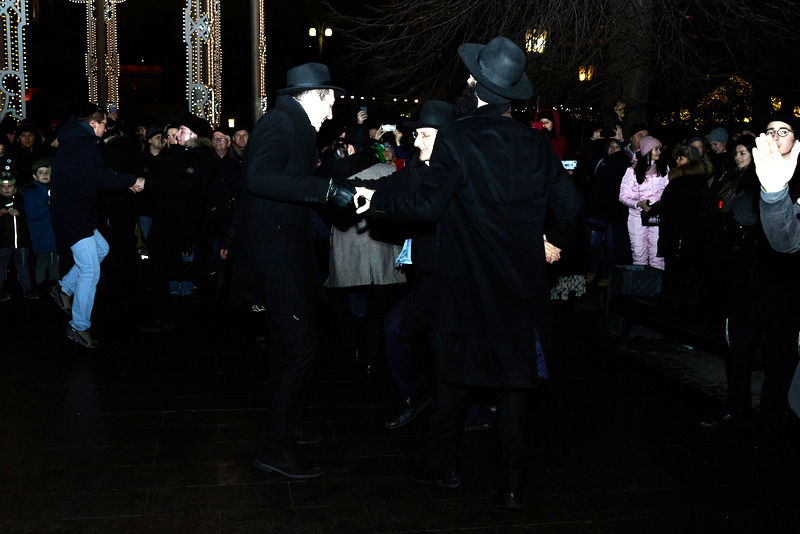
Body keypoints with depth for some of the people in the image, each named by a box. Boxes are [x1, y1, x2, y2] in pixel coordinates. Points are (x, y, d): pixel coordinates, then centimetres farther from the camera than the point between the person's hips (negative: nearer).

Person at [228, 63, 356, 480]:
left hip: (283, 248, 11)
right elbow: (259, 177, -32)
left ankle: (285, 428, 37)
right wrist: (327, 188, -35)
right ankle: (277, 448, -2)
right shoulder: (280, 124, -14)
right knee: (299, 348, -10)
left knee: (289, 347, 21)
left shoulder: (290, 124, 17)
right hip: (275, 253, -11)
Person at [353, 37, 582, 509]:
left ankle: (443, 463, 28)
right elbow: (569, 204, -1)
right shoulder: (535, 143, 0)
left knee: (459, 369, 13)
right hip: (521, 279, 3)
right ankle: (513, 484, 11)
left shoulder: (456, 138, -12)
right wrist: (554, 239, 18)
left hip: (469, 280, -2)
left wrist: (377, 200, 0)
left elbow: (427, 205, -14)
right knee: (514, 373, 7)